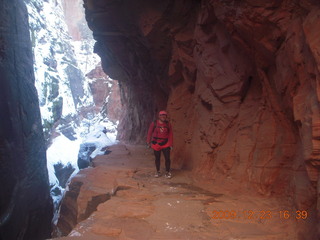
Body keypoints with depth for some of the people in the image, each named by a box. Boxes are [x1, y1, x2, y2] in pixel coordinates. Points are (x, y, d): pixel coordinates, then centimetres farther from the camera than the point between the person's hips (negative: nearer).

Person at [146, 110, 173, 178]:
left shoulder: (168, 124, -1)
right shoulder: (154, 123, -6)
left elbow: (170, 134, 1)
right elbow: (150, 132, 1)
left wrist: (170, 144, -2)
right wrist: (148, 141, 2)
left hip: (165, 144, 0)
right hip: (156, 144, 0)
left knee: (167, 158, -2)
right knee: (157, 158, 10)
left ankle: (167, 172, 14)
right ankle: (158, 171, 24)